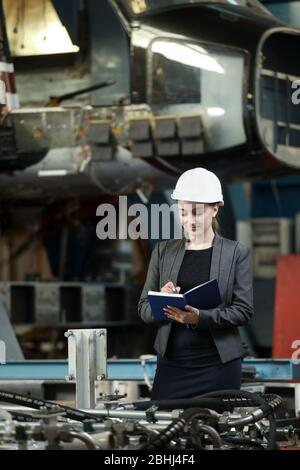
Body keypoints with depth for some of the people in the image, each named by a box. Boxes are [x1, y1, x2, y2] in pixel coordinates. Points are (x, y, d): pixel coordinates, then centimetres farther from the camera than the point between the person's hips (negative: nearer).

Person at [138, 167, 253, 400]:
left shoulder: (237, 252, 3)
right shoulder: (164, 250, 9)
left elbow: (243, 311, -4)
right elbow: (144, 308, 9)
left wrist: (200, 317, -18)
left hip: (219, 365, -2)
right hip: (172, 363, 2)